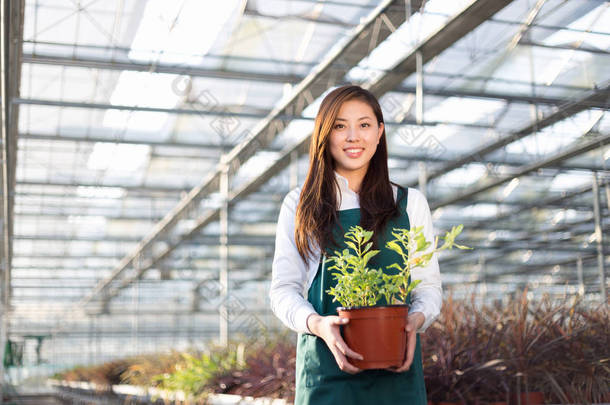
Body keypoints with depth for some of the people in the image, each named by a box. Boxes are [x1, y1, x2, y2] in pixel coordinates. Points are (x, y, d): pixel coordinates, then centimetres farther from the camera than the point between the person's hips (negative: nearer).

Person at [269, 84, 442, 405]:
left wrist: (416, 319, -11)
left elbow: (429, 285, 10)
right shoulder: (299, 205, 7)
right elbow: (284, 289, 3)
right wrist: (317, 324, -16)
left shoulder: (410, 203, 10)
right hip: (325, 366, -1)